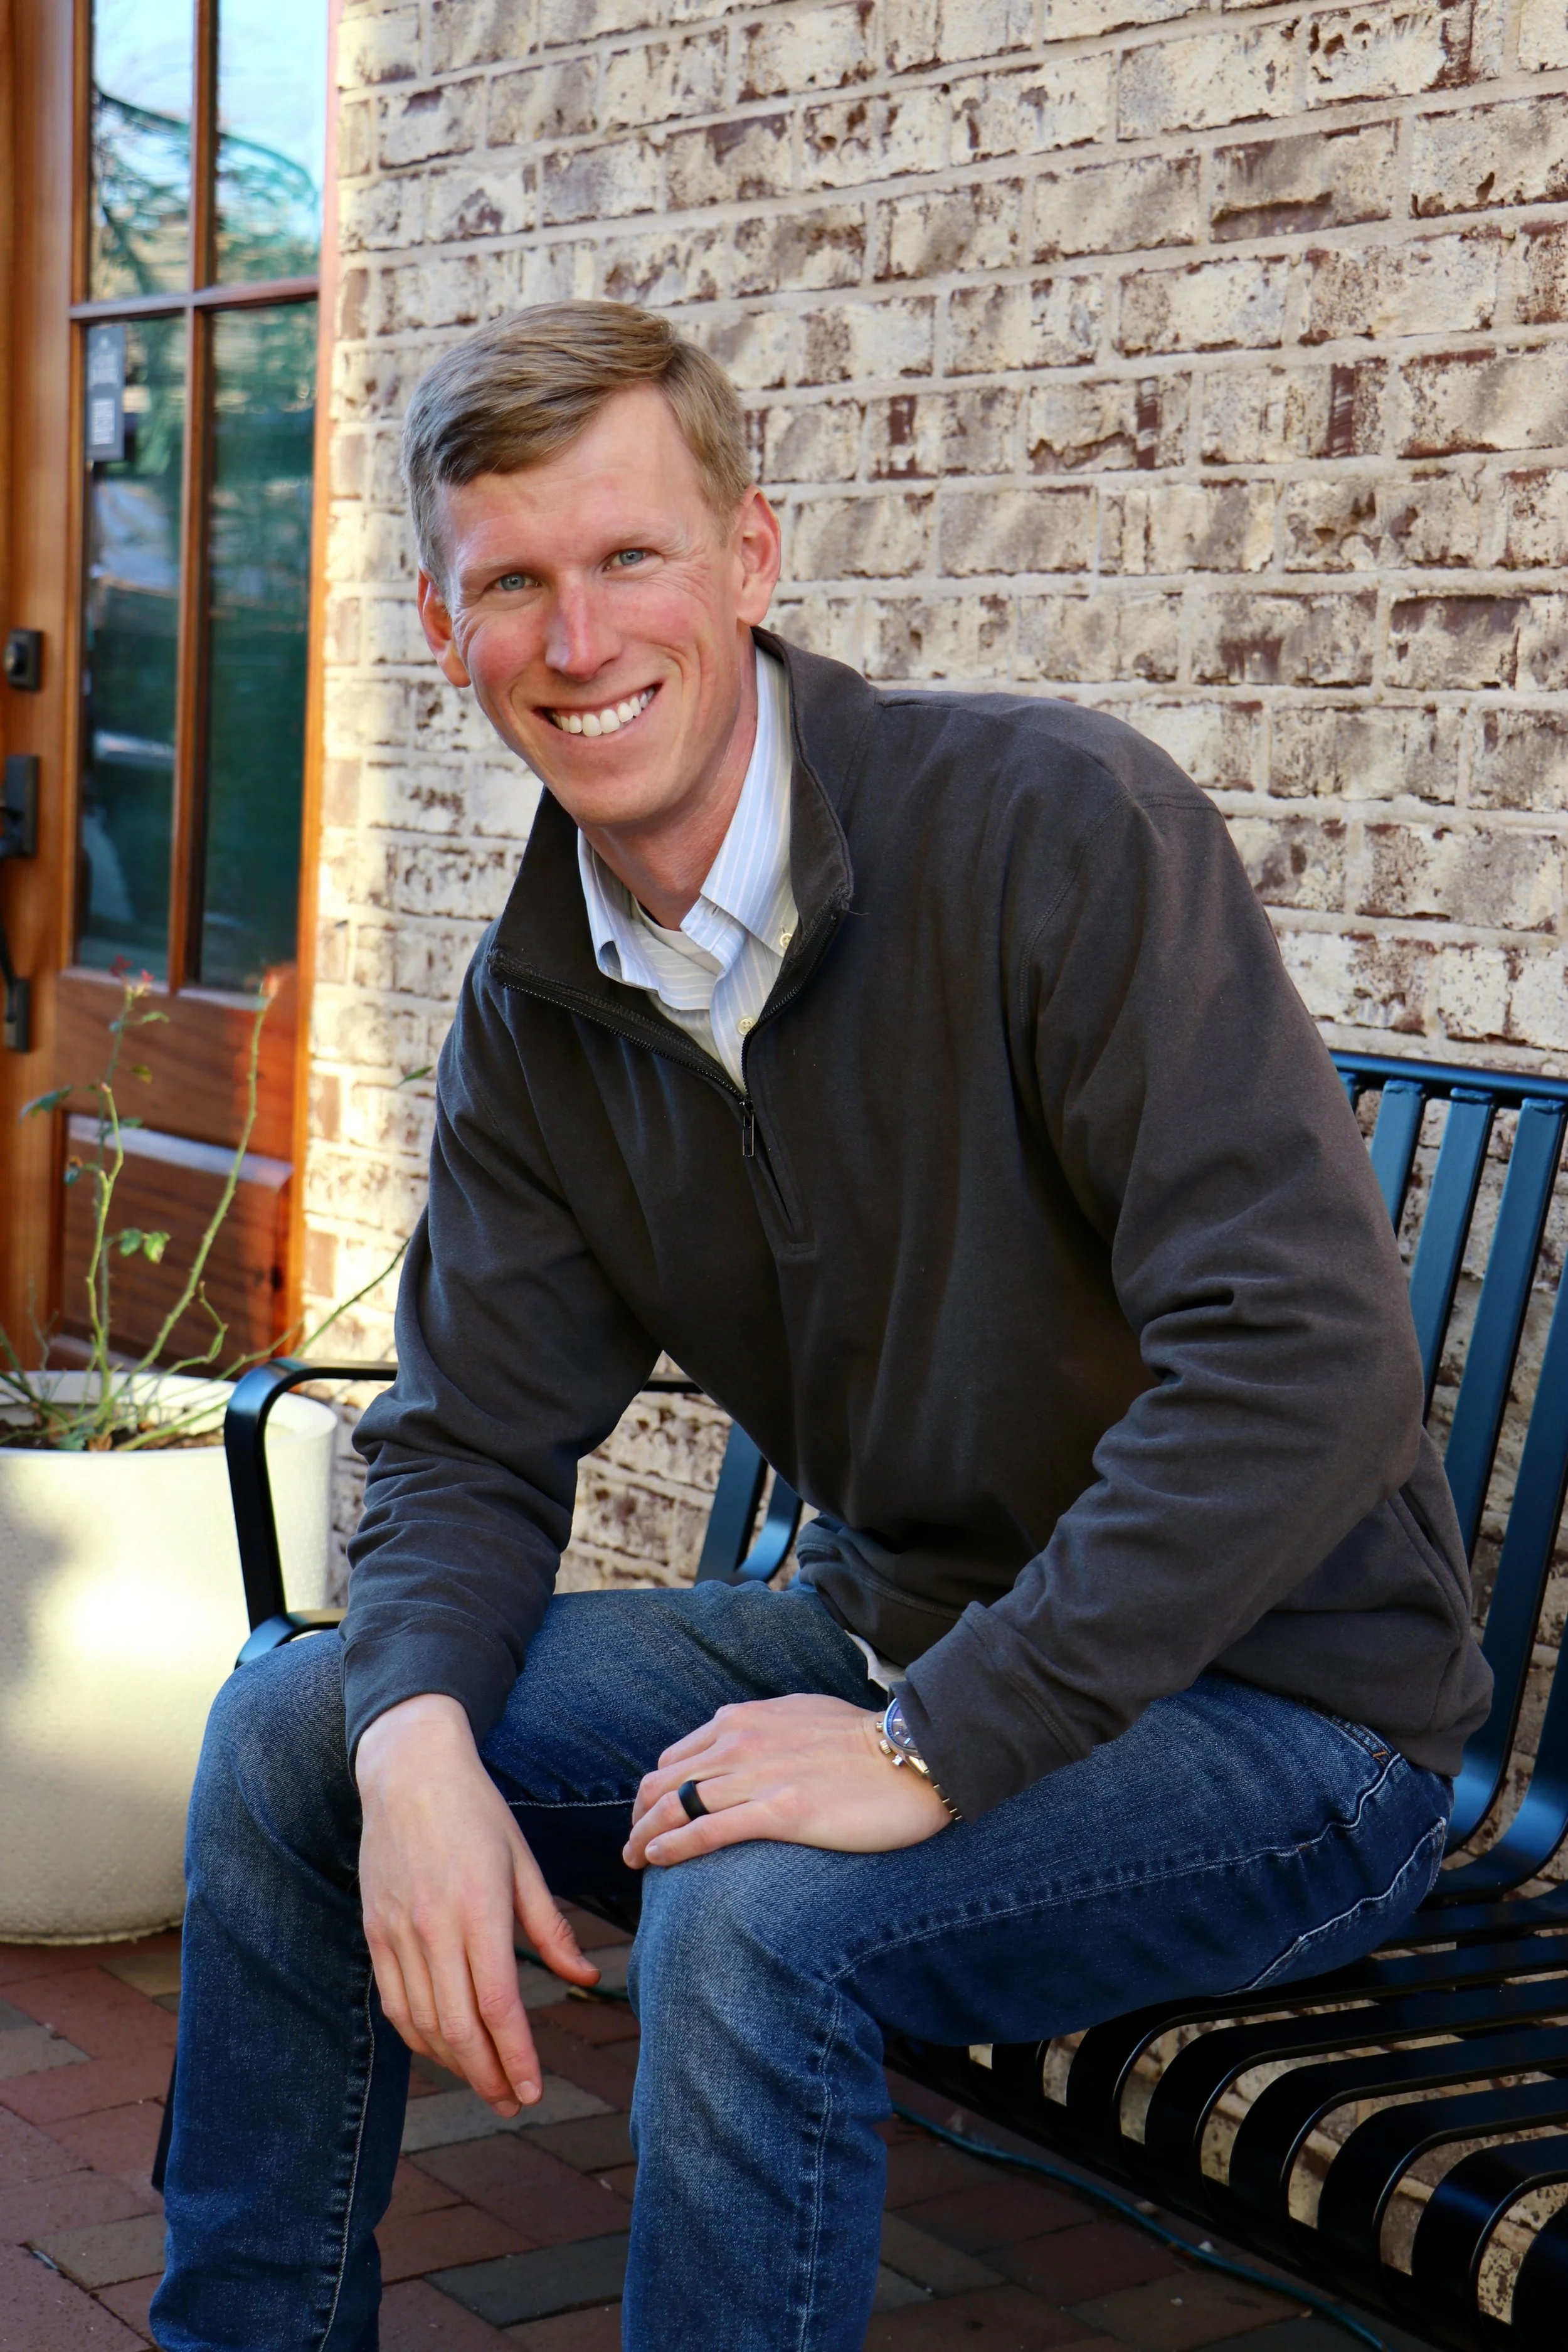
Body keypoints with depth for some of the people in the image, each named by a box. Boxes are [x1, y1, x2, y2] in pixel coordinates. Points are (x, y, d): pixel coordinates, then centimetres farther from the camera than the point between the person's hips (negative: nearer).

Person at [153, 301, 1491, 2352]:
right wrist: (418, 1731, -17)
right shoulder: (535, 1007, 1)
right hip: (900, 1633, 7)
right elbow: (470, 1446, 5)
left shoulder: (1058, 826, -21)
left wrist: (936, 1747, -29)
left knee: (757, 1913, -32)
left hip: (1274, 1701, -7)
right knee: (296, 1728, 0)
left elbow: (1310, 1359, -29)